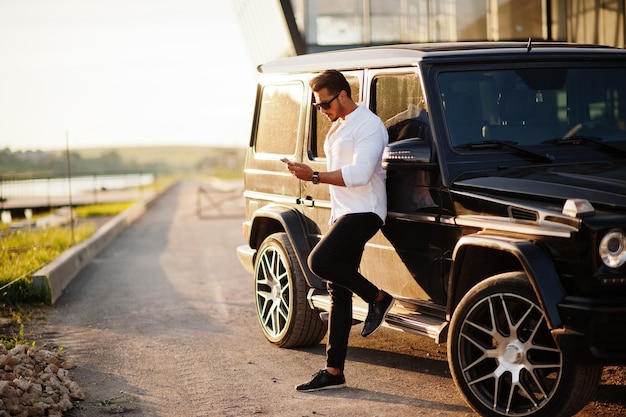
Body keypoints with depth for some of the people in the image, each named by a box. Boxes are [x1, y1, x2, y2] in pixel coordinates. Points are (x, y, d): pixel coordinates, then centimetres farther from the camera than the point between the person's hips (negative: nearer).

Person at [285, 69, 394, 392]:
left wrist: (315, 176, -21)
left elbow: (359, 174, -23)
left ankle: (377, 298, -7)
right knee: (338, 293, 5)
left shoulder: (368, 126, -12)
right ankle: (334, 371, 7)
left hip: (364, 212, -9)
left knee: (320, 261, -27)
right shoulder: (338, 126, 18)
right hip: (342, 214, 9)